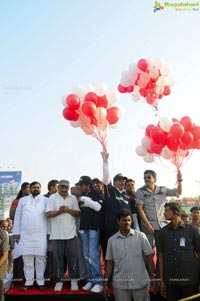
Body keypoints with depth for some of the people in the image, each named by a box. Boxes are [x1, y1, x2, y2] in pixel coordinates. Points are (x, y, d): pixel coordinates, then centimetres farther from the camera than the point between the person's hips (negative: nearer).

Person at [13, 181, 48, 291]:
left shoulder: (46, 200, 7)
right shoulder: (23, 200, 12)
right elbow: (17, 217, 10)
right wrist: (16, 232, 4)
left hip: (41, 234, -1)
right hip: (25, 234, 2)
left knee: (40, 258, 0)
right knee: (27, 258, 3)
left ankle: (40, 282, 9)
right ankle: (28, 281, 11)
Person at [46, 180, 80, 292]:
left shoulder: (73, 198, 8)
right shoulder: (53, 197, 1)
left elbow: (78, 213, 3)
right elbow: (48, 214, -5)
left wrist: (68, 210, -14)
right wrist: (59, 211, -20)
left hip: (71, 233, 1)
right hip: (57, 234, -1)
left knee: (73, 256, 3)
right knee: (58, 257, 5)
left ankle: (74, 279, 15)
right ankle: (59, 280, 17)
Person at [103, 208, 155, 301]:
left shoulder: (140, 236, -1)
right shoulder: (112, 240, 4)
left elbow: (149, 257, 0)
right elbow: (109, 262, 7)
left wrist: (153, 277, -6)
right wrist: (105, 283, 4)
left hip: (140, 282, -1)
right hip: (120, 284, 1)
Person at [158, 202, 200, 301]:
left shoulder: (191, 229, -2)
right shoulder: (163, 232, 4)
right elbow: (161, 255, 6)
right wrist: (162, 280, 2)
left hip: (190, 280, -2)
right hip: (170, 280, 2)